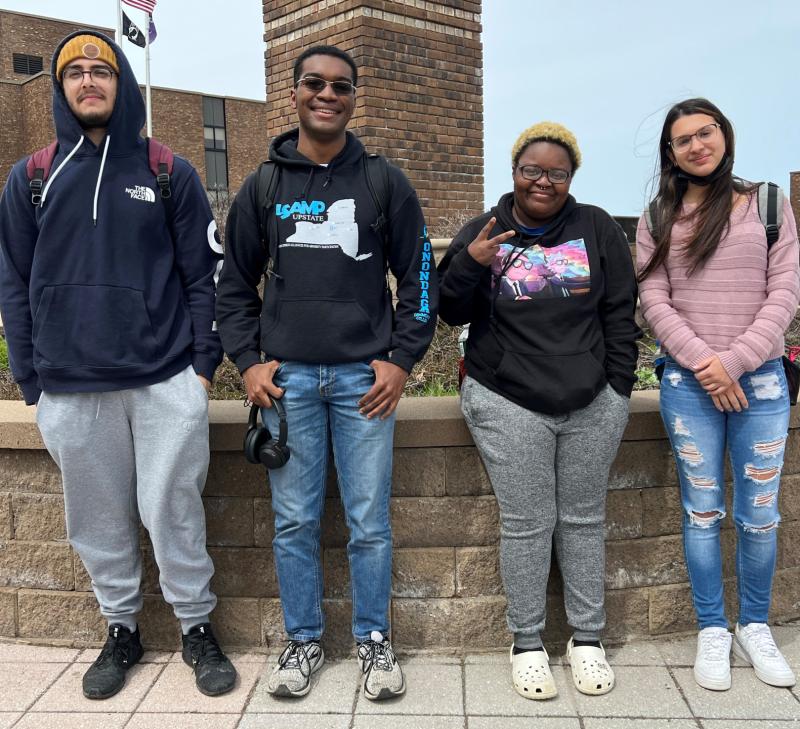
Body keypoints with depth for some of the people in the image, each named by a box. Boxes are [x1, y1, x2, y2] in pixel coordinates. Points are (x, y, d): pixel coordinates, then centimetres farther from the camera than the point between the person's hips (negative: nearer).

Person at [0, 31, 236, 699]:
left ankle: (198, 629, 22)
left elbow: (205, 274, 4)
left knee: (172, 510, 3)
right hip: (70, 390, 2)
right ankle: (121, 631, 30)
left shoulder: (170, 174, 5)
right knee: (99, 519, 11)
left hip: (166, 382, -2)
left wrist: (204, 363, -2)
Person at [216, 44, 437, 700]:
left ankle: (375, 639, 23)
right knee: (294, 522, 8)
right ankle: (304, 640, 26)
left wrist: (402, 359, -3)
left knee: (370, 522, 4)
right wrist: (248, 362, 1)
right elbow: (235, 284, 12)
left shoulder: (385, 183, 6)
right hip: (286, 379, 1)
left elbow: (419, 277, 6)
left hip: (363, 376, -1)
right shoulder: (263, 187, 9)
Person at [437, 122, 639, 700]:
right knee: (526, 525, 1)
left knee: (584, 519, 10)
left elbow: (621, 315, 8)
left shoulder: (597, 229, 6)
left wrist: (618, 389, 3)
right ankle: (527, 643, 17)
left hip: (592, 404, 2)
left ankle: (588, 638, 25)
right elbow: (453, 313, 2)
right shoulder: (483, 232, 4)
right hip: (509, 406, -1)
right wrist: (470, 264, -16)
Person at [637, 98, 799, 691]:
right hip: (687, 382, 0)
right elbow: (655, 302, 0)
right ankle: (713, 632, 19)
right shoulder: (659, 218, 8)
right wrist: (702, 364, -12)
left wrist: (733, 361, -12)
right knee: (702, 511, 4)